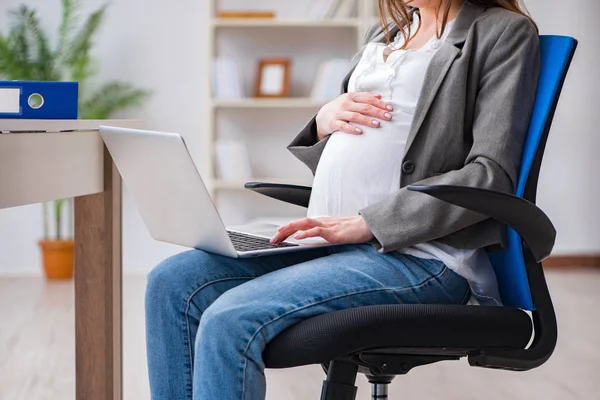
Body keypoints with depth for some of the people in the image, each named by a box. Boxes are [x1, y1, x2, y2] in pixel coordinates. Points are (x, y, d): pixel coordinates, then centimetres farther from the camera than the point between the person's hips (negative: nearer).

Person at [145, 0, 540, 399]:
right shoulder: (386, 34, 24)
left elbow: (491, 174, -11)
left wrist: (369, 223, -18)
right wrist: (324, 122, 3)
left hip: (418, 252, -8)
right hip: (331, 238, 8)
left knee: (231, 320, -26)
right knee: (172, 282, -12)